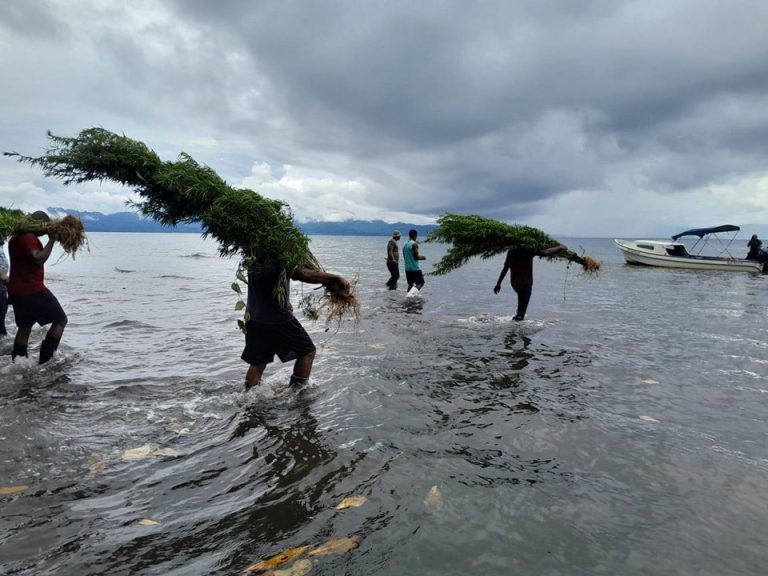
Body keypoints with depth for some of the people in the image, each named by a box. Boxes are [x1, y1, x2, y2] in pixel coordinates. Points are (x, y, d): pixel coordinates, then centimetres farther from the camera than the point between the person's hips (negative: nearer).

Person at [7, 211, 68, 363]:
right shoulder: (29, 237, -16)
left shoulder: (16, 237, 15)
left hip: (17, 290, 9)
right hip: (32, 290, -9)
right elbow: (39, 259, -30)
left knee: (24, 327, 16)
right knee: (61, 320, 1)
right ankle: (46, 359, -5)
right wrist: (52, 240, -24)